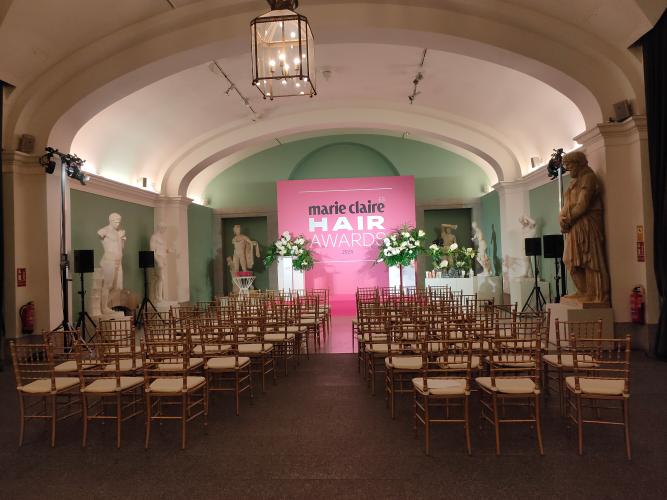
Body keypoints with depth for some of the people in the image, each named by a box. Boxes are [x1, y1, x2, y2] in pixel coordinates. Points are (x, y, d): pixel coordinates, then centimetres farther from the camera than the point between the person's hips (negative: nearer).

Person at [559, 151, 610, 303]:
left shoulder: (588, 178, -7)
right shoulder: (575, 182, 21)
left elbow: (582, 205, -17)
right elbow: (567, 205, 18)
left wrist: (567, 220, -11)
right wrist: (564, 220, 1)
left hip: (586, 226, -9)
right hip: (574, 228, 9)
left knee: (589, 260, -7)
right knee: (573, 261, 9)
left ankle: (596, 296, -2)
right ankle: (583, 291, 17)